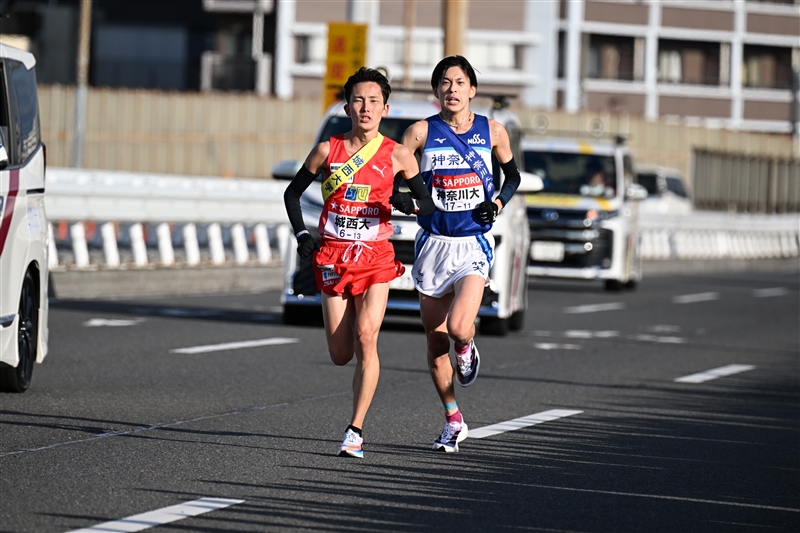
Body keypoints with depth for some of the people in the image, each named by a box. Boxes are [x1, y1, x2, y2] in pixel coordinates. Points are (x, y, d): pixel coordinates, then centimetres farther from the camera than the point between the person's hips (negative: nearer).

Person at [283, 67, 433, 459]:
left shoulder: (397, 156, 0)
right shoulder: (327, 151, 3)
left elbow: (429, 202, 7)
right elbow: (292, 193, 15)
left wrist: (409, 202, -15)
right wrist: (302, 235, 3)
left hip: (375, 258, -2)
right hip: (332, 257, 2)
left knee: (365, 338, -19)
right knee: (341, 355, 0)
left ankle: (355, 431, -17)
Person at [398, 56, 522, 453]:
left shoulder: (492, 132, 2)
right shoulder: (422, 132, -2)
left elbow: (513, 175, 17)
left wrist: (497, 203, -2)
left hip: (474, 244, -1)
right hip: (432, 243, 1)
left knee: (458, 326, -22)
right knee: (435, 341, 5)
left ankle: (467, 347, 16)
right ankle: (453, 420, 21)